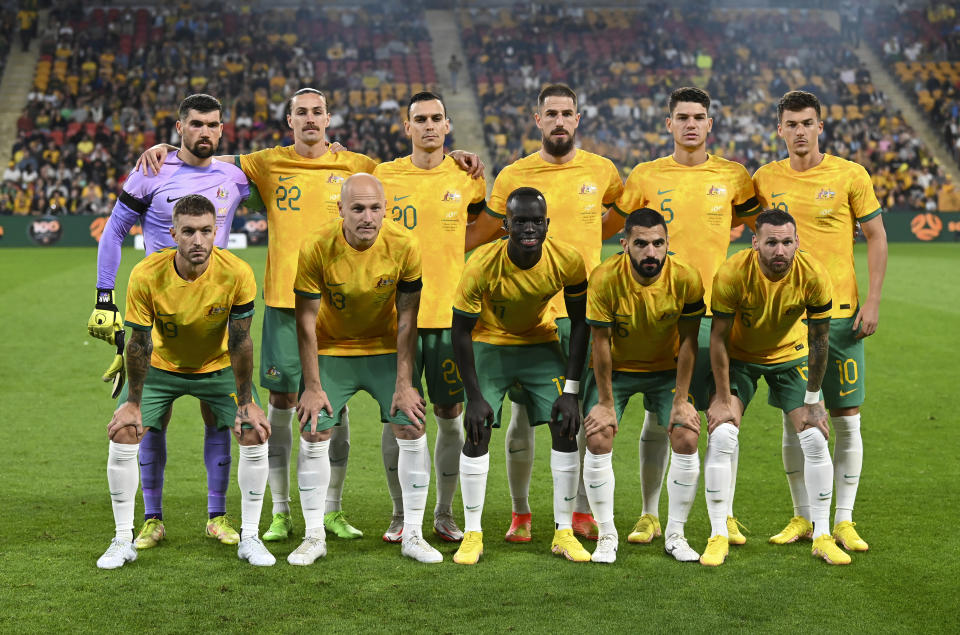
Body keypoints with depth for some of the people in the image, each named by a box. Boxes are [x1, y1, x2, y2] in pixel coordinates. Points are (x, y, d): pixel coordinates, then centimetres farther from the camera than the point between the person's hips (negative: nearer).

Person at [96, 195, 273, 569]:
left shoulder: (237, 274, -27)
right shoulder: (146, 275, -28)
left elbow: (240, 342, -18)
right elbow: (140, 342, -17)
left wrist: (247, 403, -16)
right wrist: (132, 403, -13)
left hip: (219, 367, 0)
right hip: (161, 367, 0)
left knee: (255, 436, -12)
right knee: (122, 437, -12)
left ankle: (249, 538, 4)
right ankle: (123, 541, 4)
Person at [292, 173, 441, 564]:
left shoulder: (404, 247, -18)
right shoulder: (316, 249, -21)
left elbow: (407, 319, -11)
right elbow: (306, 320, -13)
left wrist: (404, 383, -13)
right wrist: (313, 386, -14)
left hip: (386, 349, 1)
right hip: (331, 351, -1)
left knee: (411, 430, -8)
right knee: (313, 435, -8)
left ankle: (412, 536, 4)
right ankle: (314, 536, 6)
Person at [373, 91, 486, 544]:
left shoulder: (466, 177, 4)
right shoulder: (384, 175, 3)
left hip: (451, 315, 0)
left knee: (451, 416, 5)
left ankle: (445, 514, 18)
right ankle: (401, 514, 16)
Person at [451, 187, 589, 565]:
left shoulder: (567, 261, -24)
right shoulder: (482, 266, -29)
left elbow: (579, 323, -9)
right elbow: (461, 331, -17)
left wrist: (571, 390, -13)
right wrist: (475, 396, -19)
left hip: (542, 343, 2)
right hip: (490, 345, -2)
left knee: (566, 429, -8)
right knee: (478, 431, -11)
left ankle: (564, 532, 4)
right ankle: (472, 533, 2)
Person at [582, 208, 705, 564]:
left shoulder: (686, 279, -23)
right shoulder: (605, 279, -26)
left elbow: (688, 341, -13)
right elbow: (600, 342, -17)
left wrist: (681, 401, -11)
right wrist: (606, 403, -13)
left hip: (667, 369, 1)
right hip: (615, 368, -1)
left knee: (687, 440, -12)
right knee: (598, 440, -14)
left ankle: (675, 534, 6)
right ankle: (607, 535, 3)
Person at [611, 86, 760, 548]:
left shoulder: (732, 176, 4)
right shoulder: (647, 176, 3)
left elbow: (753, 217, 18)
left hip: (717, 310, 1)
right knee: (657, 418, 4)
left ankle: (726, 515, 16)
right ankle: (649, 514, 15)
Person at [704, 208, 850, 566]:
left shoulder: (813, 277, -26)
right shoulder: (732, 274, -30)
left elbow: (819, 340, -13)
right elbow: (718, 338, -19)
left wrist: (812, 399, -9)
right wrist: (722, 399, -17)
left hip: (789, 355, 2)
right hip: (738, 357, -1)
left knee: (815, 439, -7)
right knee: (721, 437, -16)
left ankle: (822, 537, 7)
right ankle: (718, 536, -4)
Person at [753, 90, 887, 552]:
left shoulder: (849, 175, -1)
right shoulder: (765, 179, 5)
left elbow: (876, 237, 2)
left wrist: (872, 301, -6)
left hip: (840, 313, -2)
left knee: (846, 419, 1)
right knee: (794, 420, 5)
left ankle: (844, 521, 11)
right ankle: (802, 518, 17)